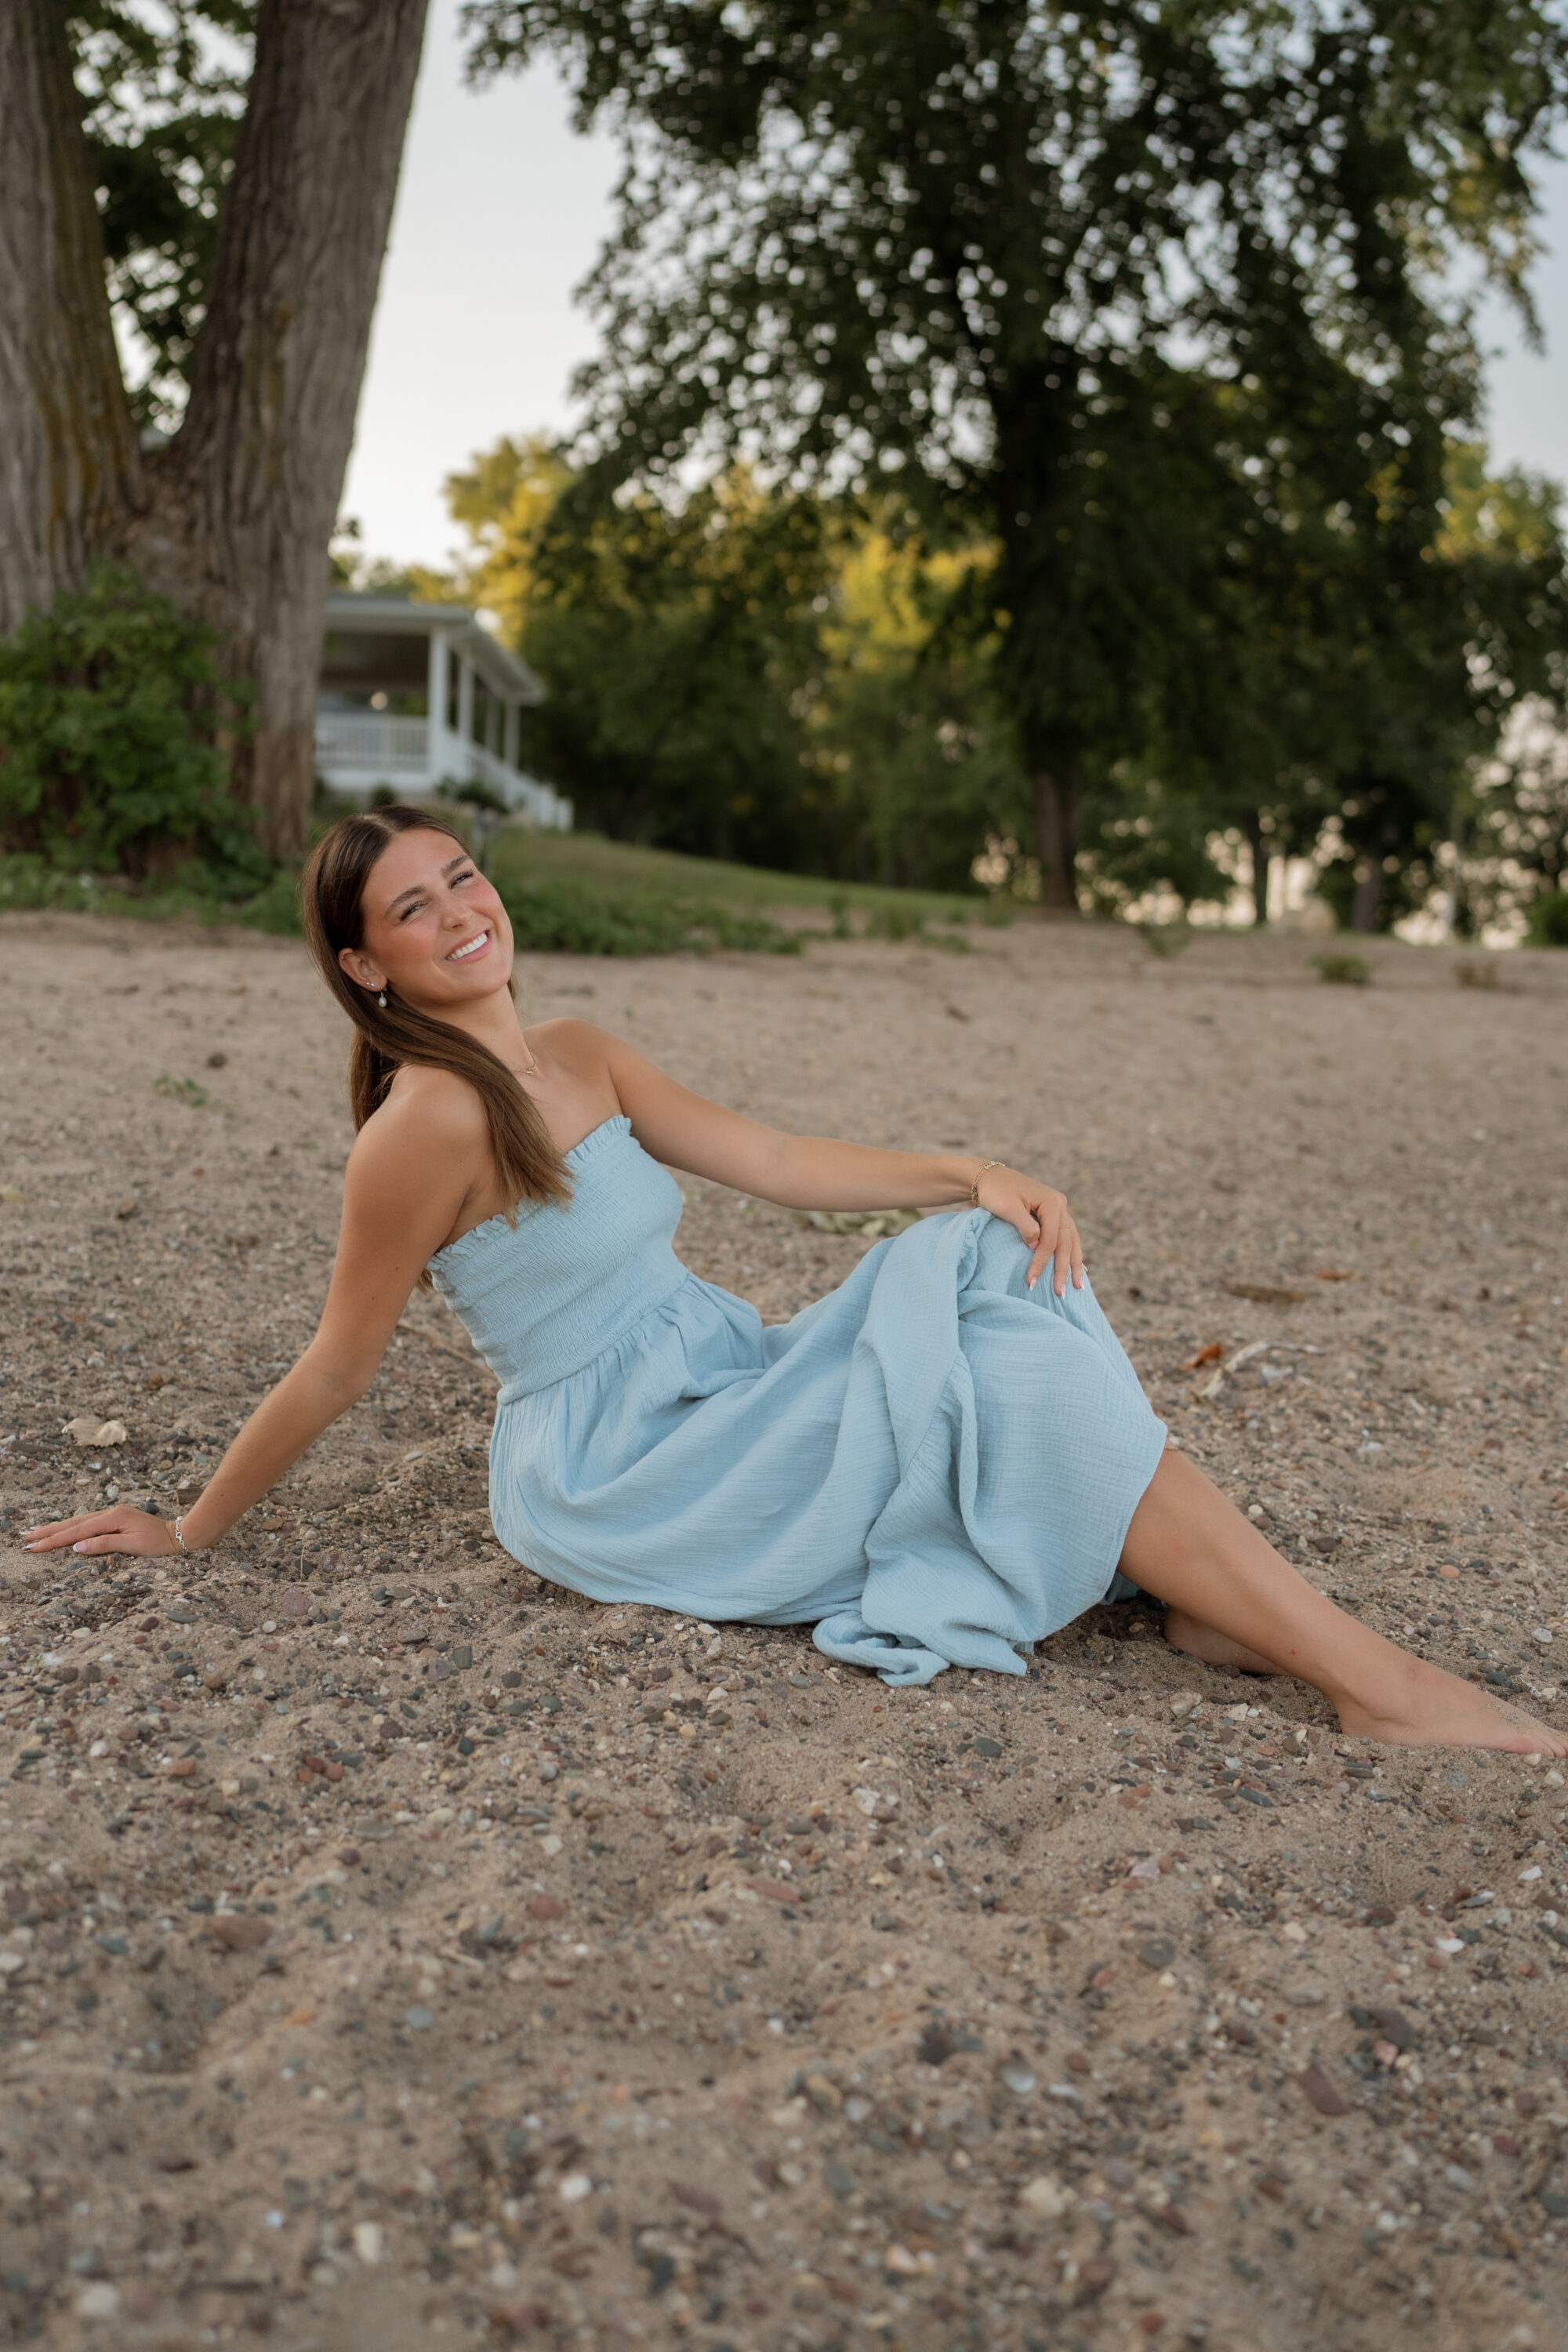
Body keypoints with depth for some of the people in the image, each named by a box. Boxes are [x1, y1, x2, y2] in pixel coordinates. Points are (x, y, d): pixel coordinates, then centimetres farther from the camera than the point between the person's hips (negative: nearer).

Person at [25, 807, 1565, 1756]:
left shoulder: (575, 1057, 8)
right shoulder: (428, 1121, -18)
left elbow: (771, 1160, 5)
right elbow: (335, 1370, -9)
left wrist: (964, 1174, -9)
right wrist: (190, 1536, -2)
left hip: (718, 1394, 8)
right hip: (615, 1476, -8)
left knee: (988, 1260, -9)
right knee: (1009, 1369, -20)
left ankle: (1204, 1599, -14)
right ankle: (1367, 1680, -20)